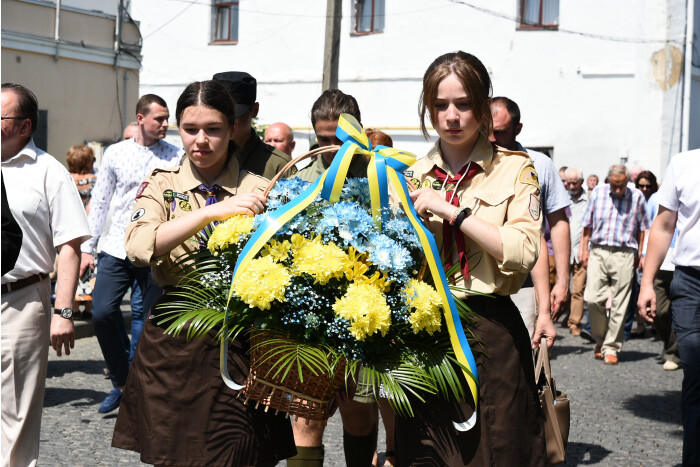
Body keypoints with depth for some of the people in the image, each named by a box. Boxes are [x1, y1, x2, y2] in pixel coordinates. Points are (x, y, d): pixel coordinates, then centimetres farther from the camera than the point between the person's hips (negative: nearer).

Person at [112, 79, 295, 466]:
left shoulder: (259, 190, 4)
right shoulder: (163, 185, 4)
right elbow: (139, 246, -16)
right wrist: (214, 211, -23)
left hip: (240, 340, 0)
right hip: (173, 344, 1)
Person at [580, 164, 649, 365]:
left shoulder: (636, 196, 4)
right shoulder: (597, 193, 7)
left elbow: (641, 227, 11)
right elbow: (587, 224, 13)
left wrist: (640, 254, 7)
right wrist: (584, 248, 8)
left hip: (624, 254, -1)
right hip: (598, 252, 1)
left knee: (619, 304, 0)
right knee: (593, 298, -7)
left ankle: (611, 347, 10)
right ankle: (600, 339, 15)